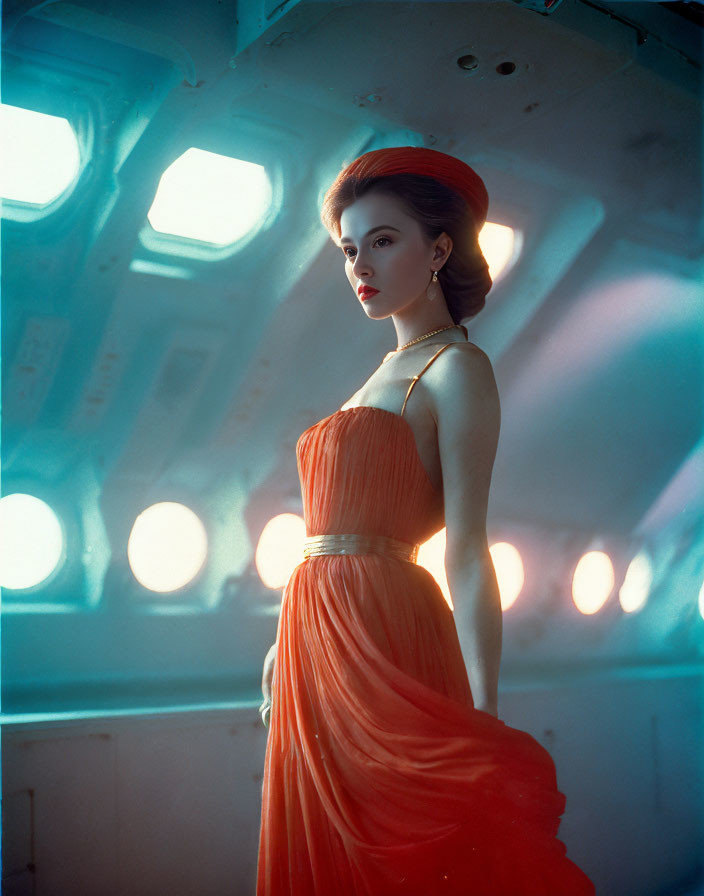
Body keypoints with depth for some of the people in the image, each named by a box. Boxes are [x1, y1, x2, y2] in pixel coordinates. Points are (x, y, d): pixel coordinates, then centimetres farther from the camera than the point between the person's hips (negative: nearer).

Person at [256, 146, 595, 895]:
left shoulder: (456, 367, -6)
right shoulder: (389, 371, 19)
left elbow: (466, 550, -15)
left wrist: (484, 714, -20)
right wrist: (289, 643, 19)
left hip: (381, 636, -8)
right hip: (321, 640, 8)